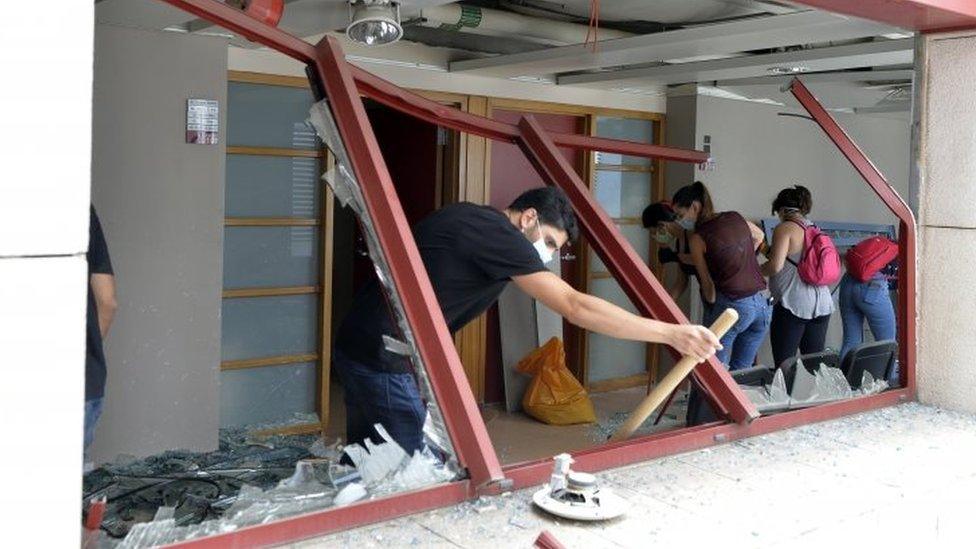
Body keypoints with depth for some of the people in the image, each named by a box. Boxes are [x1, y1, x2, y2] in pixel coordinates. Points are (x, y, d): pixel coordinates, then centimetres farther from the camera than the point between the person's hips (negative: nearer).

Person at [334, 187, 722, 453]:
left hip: (356, 347, 10)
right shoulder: (497, 232, -15)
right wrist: (671, 333, -19)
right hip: (386, 361, -10)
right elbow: (575, 307, -20)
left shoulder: (470, 219, 14)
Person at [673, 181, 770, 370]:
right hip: (762, 304, 7)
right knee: (740, 372, 15)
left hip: (731, 306, -7)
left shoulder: (699, 237, -5)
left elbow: (707, 282, -4)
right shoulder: (735, 218, 12)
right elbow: (758, 236, 33)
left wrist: (711, 305, 8)